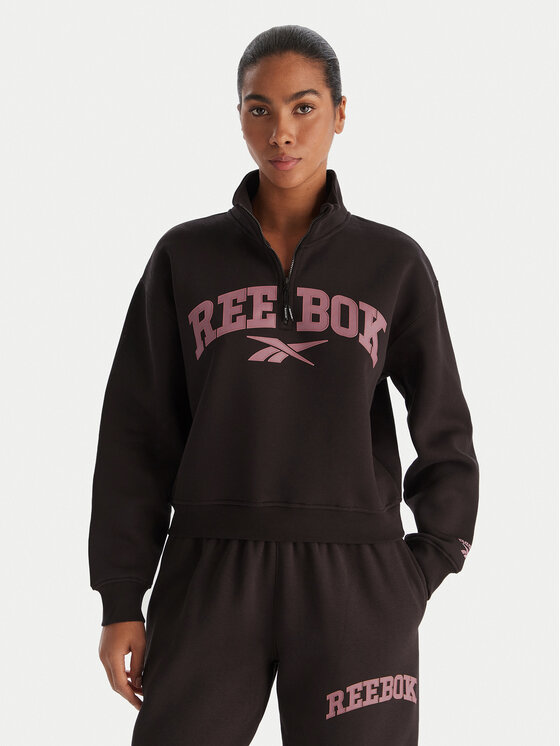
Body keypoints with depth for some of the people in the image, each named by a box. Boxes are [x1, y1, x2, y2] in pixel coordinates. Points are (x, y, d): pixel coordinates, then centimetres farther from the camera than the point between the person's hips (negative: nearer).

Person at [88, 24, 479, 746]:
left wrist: (415, 582, 1)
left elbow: (444, 435, 10)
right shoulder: (185, 258, 7)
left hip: (353, 583, 0)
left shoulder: (395, 264, 6)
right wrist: (120, 601, 1)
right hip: (212, 580, 1)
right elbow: (138, 435, 6)